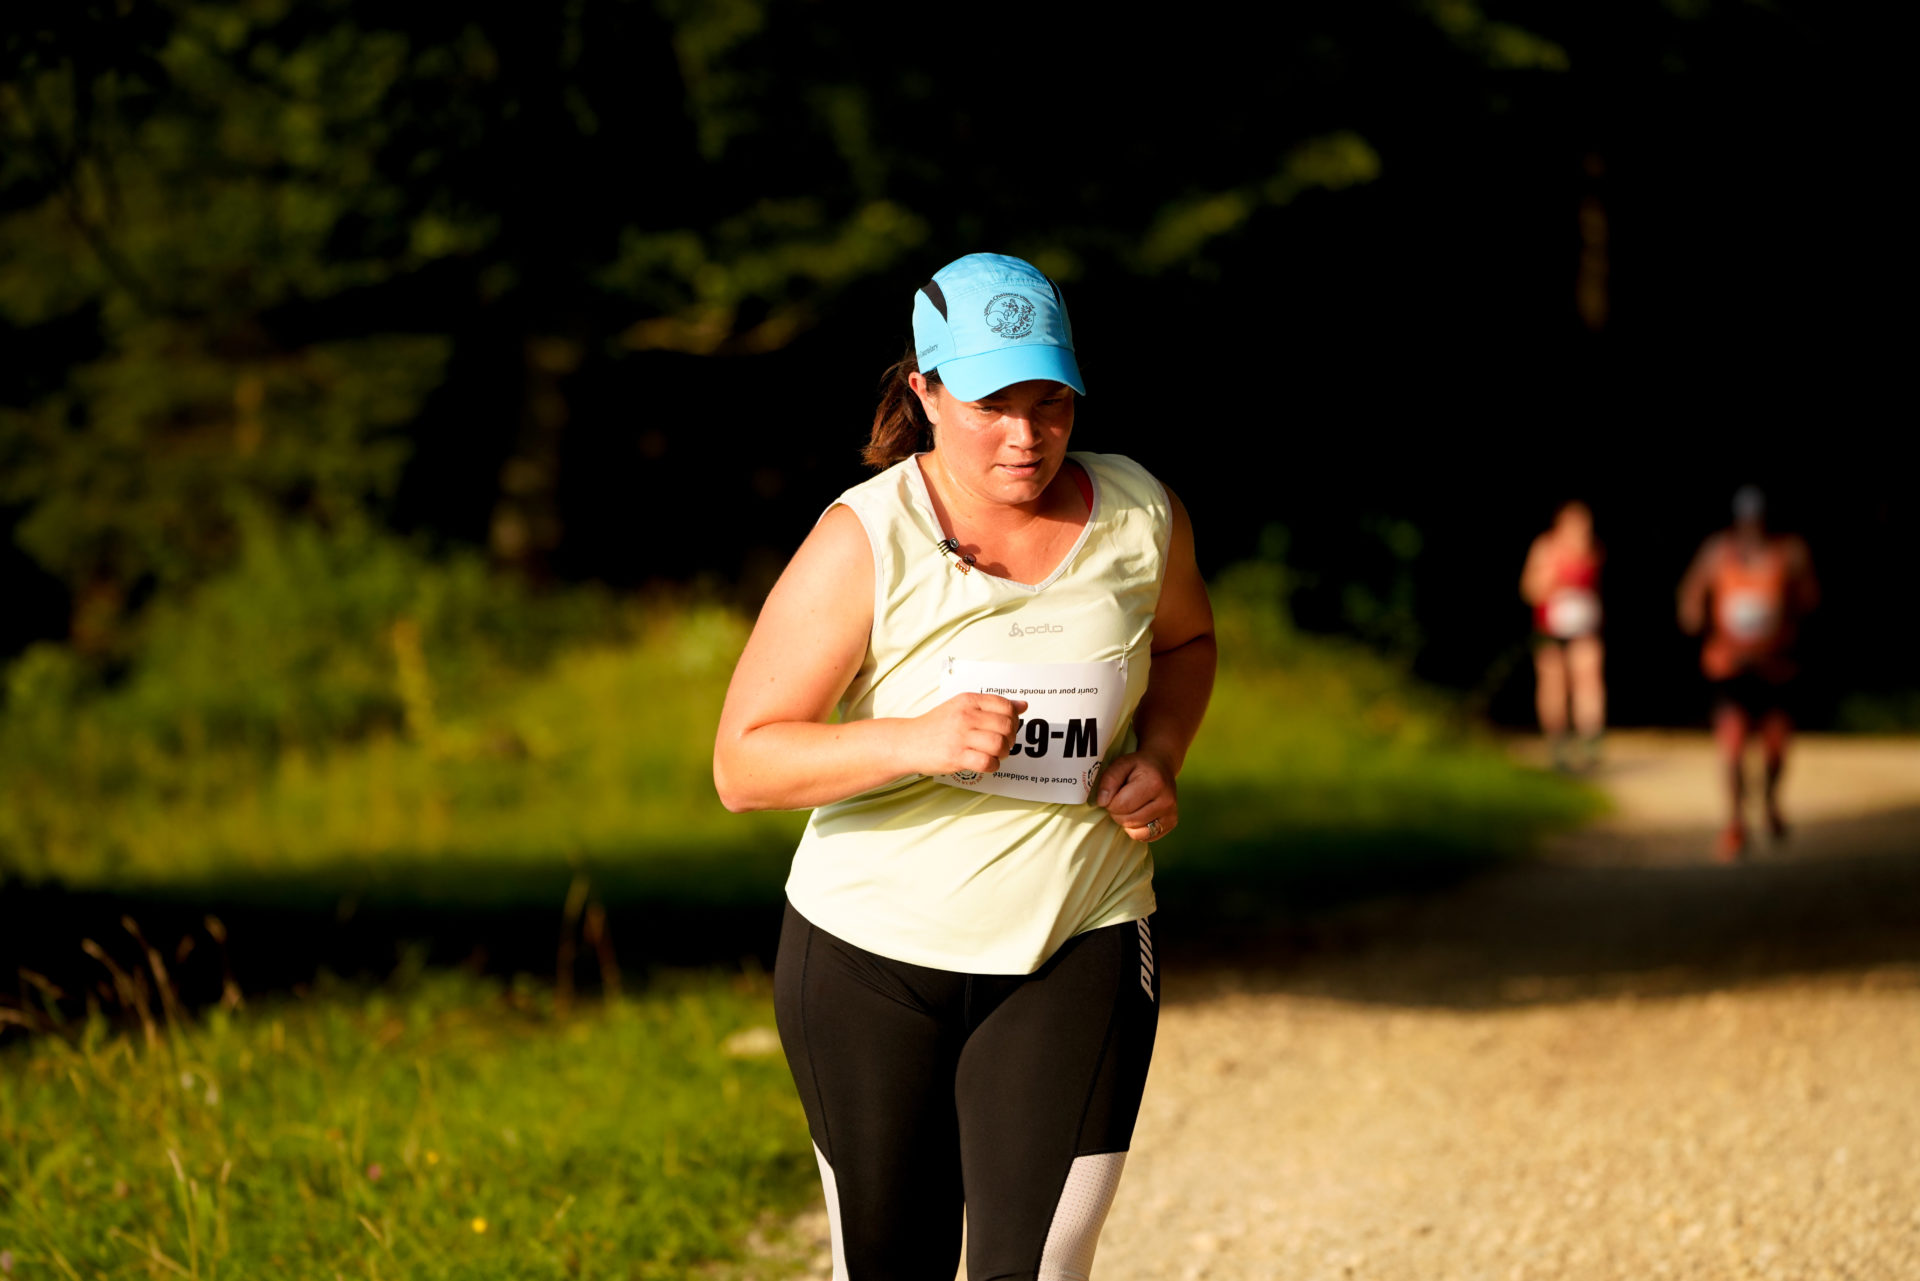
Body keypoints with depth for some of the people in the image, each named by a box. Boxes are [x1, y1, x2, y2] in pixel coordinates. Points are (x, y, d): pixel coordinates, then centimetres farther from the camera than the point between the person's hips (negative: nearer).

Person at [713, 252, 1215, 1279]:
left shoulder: (1140, 518, -4)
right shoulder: (863, 543, -14)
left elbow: (1184, 638, 20)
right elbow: (744, 763, -15)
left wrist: (1159, 754, 0)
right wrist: (917, 741, -30)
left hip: (1078, 952, 1)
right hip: (871, 959, -1)